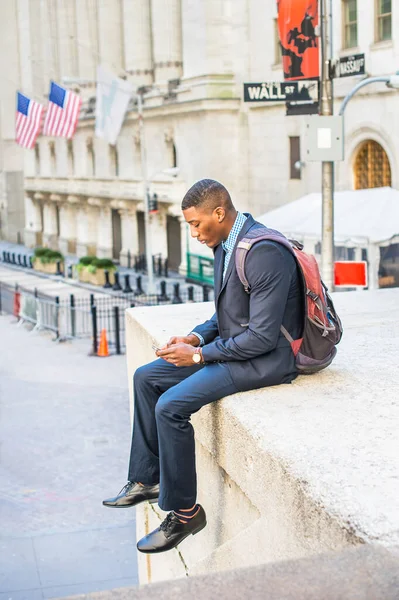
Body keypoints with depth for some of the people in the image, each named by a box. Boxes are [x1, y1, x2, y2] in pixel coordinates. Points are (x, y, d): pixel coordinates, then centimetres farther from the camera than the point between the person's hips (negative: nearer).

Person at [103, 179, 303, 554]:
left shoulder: (264, 253, -24)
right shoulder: (224, 245, 7)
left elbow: (263, 336, -25)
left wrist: (199, 354, -18)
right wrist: (195, 338, 0)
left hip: (265, 358, -10)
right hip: (232, 347, 10)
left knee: (171, 406, -21)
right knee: (146, 377, 10)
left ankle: (184, 512, -4)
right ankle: (146, 480, 19)